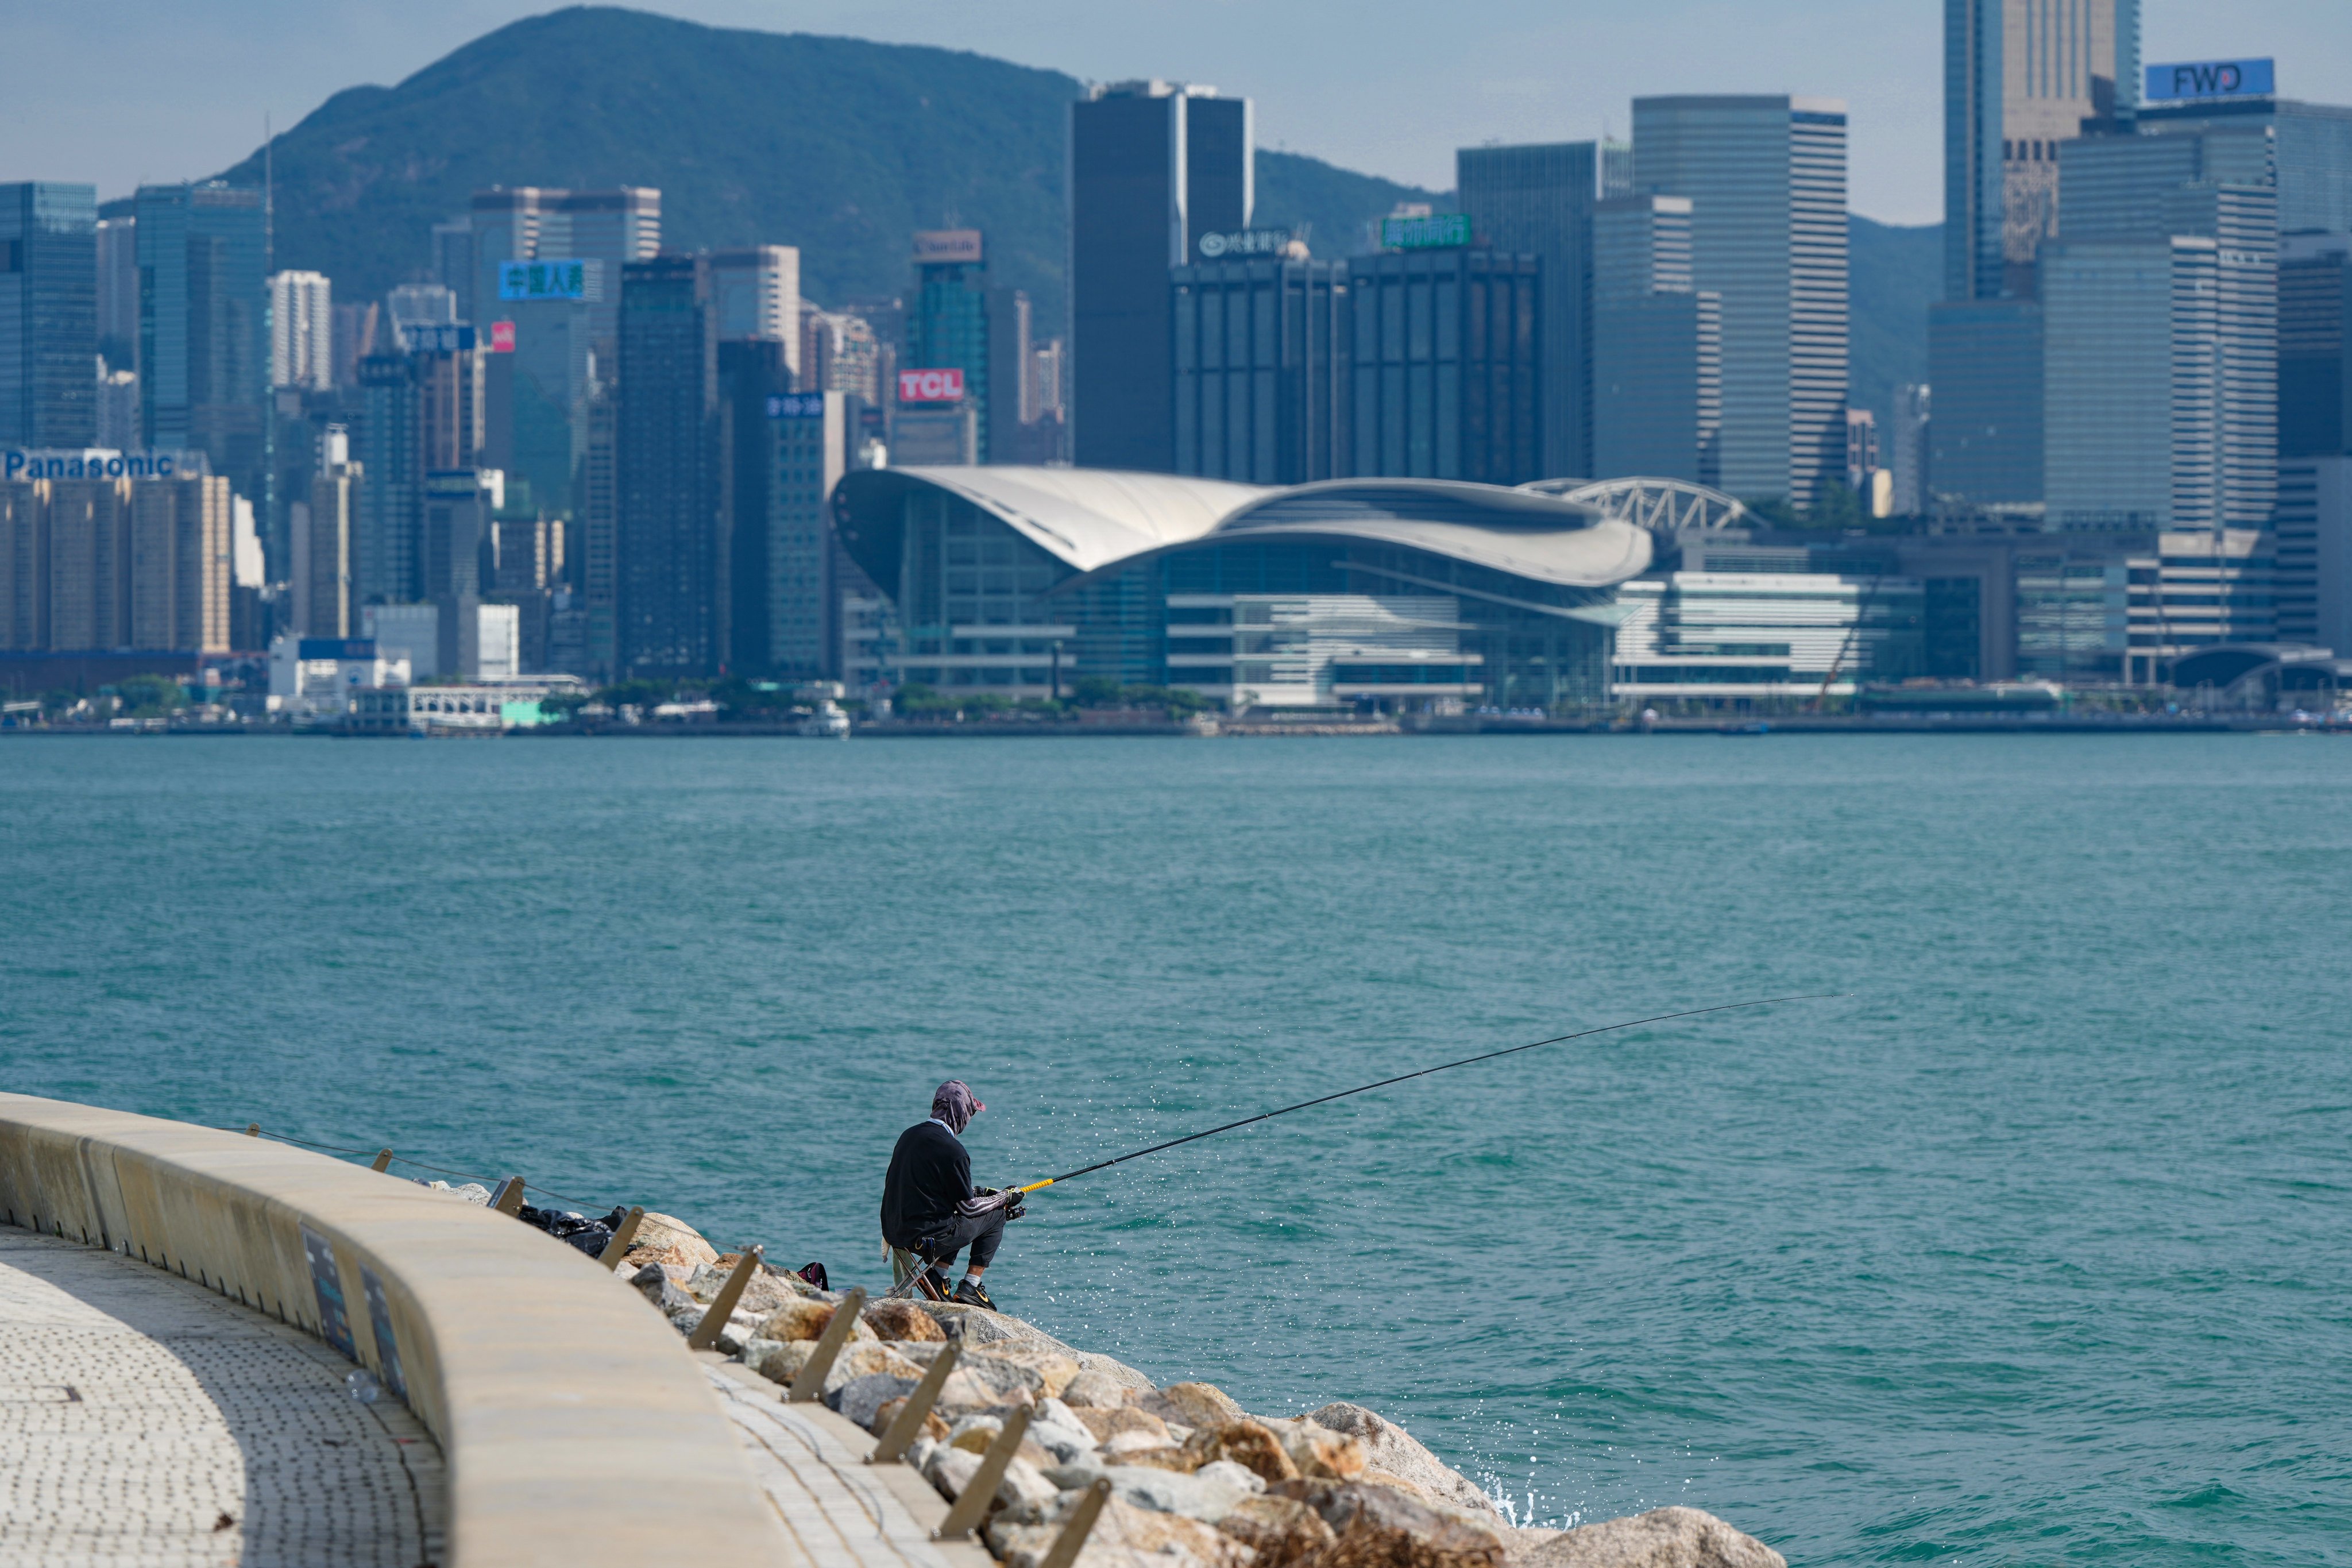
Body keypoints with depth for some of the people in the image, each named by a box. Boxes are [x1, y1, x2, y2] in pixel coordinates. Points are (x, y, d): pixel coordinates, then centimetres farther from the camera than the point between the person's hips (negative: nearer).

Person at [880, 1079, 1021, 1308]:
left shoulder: (909, 1135, 7)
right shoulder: (952, 1150, -17)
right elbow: (968, 1207, -8)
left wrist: (977, 1191, 25)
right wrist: (1005, 1198, 9)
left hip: (895, 1233, 8)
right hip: (928, 1236, -8)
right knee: (996, 1215, 12)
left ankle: (936, 1275, 15)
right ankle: (970, 1287, 9)